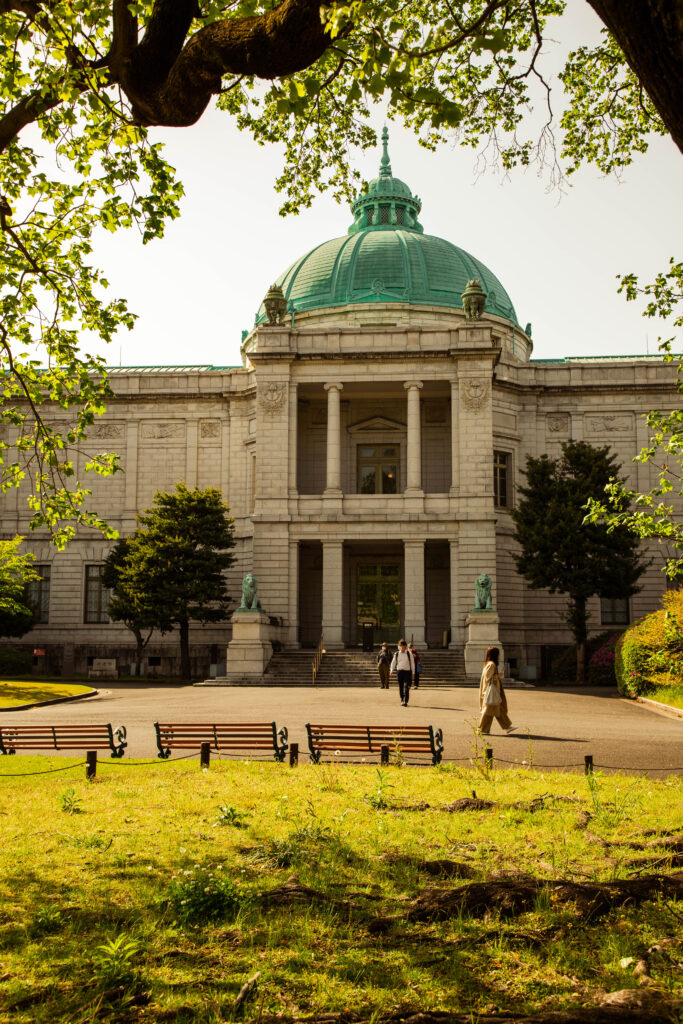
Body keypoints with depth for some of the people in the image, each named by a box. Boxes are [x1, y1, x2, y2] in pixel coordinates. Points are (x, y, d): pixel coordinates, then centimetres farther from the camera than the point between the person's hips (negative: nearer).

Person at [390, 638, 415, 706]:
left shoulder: (409, 654, 3)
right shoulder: (396, 654, 7)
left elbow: (412, 663, 7)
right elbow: (393, 662, 12)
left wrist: (413, 673, 4)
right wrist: (392, 670, -3)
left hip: (407, 672, -2)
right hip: (399, 671, 2)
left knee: (406, 687, -11)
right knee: (400, 687, 6)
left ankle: (405, 701, -11)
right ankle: (402, 700, 20)